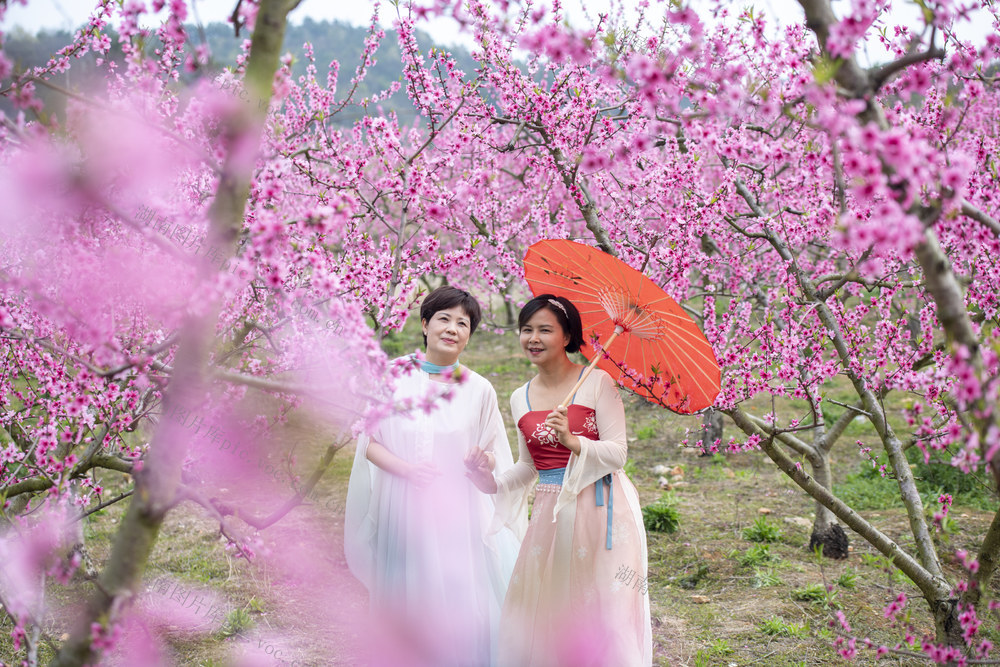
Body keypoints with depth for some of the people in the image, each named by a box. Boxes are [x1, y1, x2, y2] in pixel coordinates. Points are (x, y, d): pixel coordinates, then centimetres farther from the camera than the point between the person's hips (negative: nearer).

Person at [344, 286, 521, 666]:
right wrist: (405, 468, -13)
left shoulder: (478, 389, 4)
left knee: (460, 602, -1)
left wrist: (484, 462, -13)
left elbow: (494, 455, 10)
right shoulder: (395, 376, 1)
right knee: (407, 603, 5)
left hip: (457, 513, 0)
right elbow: (369, 441, 3)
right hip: (403, 509, 0)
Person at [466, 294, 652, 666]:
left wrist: (573, 441, -24)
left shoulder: (596, 383, -6)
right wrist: (494, 483, 0)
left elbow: (618, 453, -10)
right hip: (550, 516, 5)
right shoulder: (521, 399, 10)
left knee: (598, 613, -4)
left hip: (599, 512, -4)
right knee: (541, 614, 5)